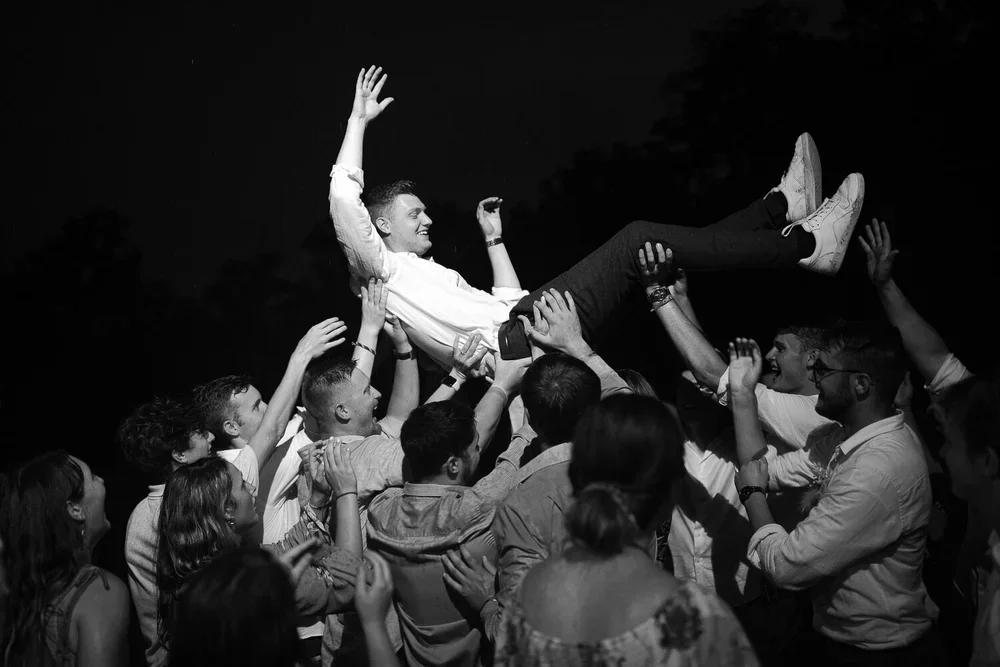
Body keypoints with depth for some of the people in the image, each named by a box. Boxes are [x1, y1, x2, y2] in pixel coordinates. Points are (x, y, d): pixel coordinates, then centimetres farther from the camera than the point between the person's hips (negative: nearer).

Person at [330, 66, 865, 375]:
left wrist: (493, 238, 39)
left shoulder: (430, 276, 34)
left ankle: (781, 208, 6)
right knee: (639, 240, -16)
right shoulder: (381, 266, 8)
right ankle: (806, 245, -15)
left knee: (651, 248, 4)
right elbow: (343, 194, -6)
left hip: (518, 330, 10)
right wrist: (359, 119, 2)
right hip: (512, 343, -10)